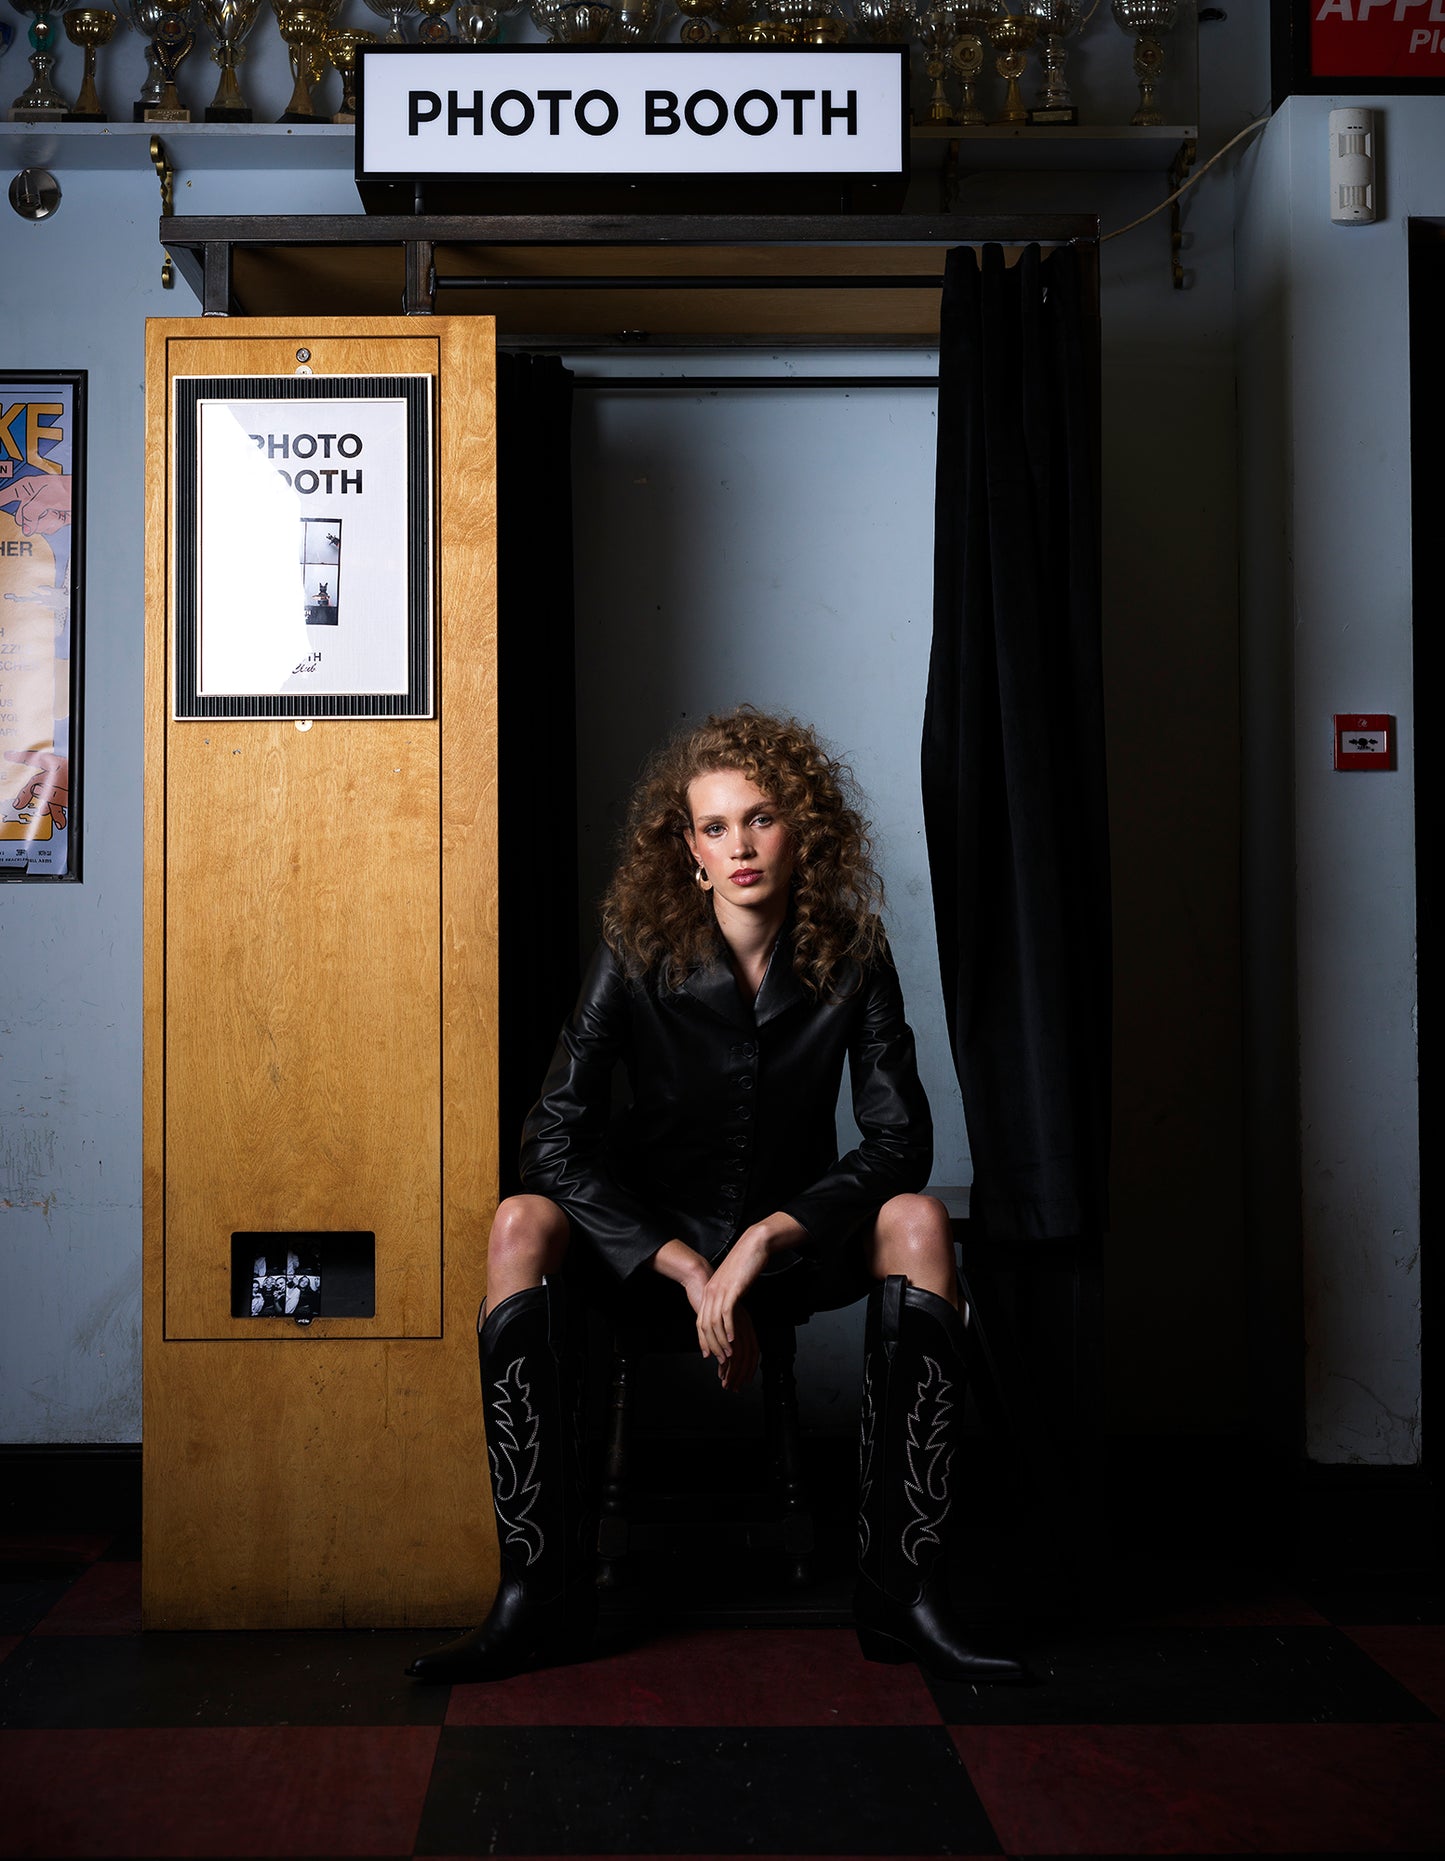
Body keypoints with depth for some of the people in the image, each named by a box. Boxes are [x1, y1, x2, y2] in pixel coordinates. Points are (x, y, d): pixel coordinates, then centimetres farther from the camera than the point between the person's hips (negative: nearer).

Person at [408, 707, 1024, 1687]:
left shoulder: (852, 961, -9)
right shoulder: (638, 957, -12)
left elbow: (900, 1144, -13)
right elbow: (555, 1142, -16)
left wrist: (765, 1238, -25)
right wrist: (689, 1270, -23)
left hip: (795, 1245, 1)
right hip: (654, 1241, 0)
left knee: (917, 1219, -29)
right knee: (523, 1225, -29)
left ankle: (904, 1594, -24)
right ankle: (540, 1592, -24)